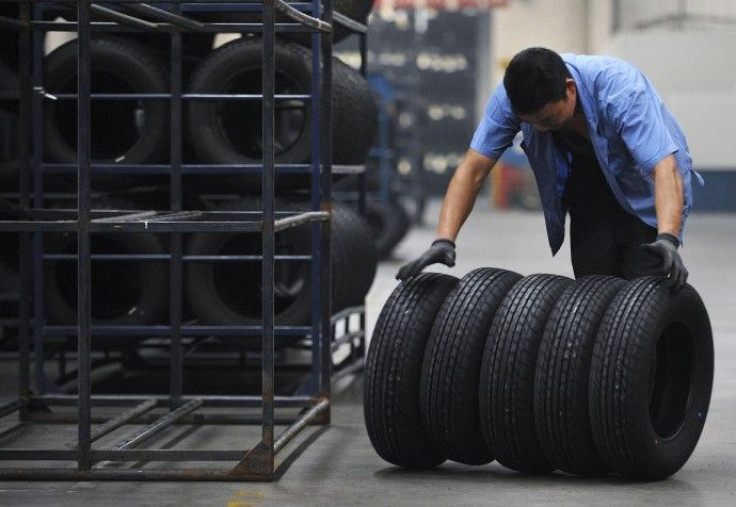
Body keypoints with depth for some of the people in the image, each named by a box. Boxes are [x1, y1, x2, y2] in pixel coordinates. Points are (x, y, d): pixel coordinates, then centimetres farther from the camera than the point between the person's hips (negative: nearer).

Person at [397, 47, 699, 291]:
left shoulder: (619, 89, -38)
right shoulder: (510, 96, -26)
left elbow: (664, 169, -47)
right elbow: (473, 168, -25)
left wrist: (667, 239, -64)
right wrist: (444, 240, -38)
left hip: (643, 186, -4)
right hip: (587, 183, 4)